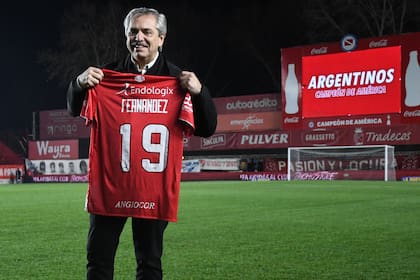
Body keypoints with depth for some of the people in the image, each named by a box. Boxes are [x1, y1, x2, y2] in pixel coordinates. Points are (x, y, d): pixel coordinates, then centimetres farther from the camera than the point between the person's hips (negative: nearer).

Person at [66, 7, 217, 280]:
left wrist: (199, 92, -21)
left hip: (155, 183, -1)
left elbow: (207, 129, -3)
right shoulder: (109, 74, 6)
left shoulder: (177, 79, 2)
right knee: (99, 256, 5)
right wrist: (80, 83, -13)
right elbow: (75, 110, 9)